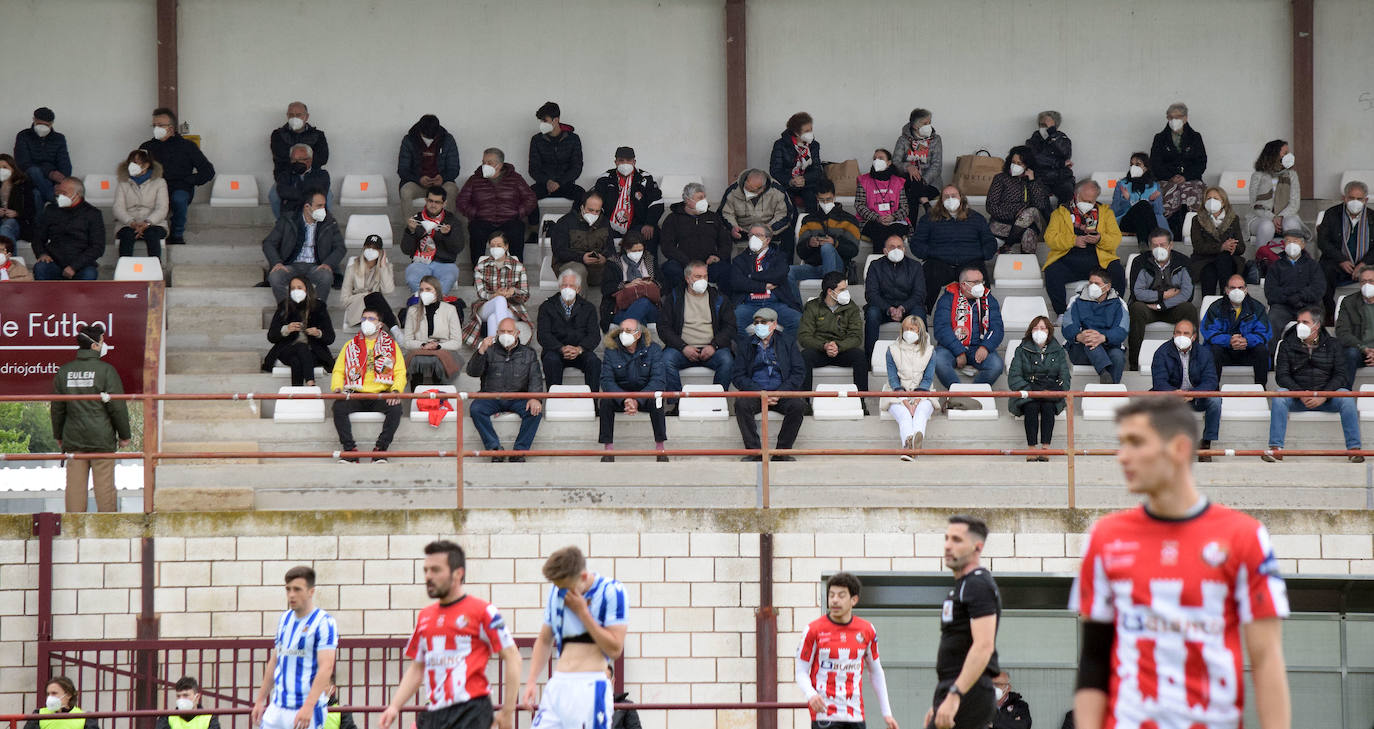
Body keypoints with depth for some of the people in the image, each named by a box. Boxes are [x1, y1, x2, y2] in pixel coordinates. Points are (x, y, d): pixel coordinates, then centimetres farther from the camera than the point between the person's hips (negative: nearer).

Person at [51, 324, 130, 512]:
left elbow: (57, 408, 11)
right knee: (104, 484, 1)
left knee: (75, 484, 5)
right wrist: (124, 435, 2)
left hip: (73, 440, 4)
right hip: (102, 439, -4)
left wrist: (58, 436, 21)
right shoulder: (106, 370, -9)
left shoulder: (64, 372, 4)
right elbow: (117, 407, -8)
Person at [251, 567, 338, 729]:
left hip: (307, 710, -7)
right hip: (277, 708, 7)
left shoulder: (324, 622, -9)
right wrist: (260, 700, 19)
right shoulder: (285, 619, 13)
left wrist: (308, 706, -28)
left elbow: (326, 667, -19)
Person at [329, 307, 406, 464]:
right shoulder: (351, 346, 19)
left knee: (395, 408, -34)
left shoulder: (391, 346, 14)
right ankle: (350, 450, -25)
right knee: (338, 407, -31)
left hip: (381, 395, -1)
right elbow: (338, 370, 16)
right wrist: (337, 388, -5)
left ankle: (381, 449, -24)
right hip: (355, 394, 1)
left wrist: (396, 391, -13)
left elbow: (400, 373, 7)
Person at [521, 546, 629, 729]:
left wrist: (582, 612, -12)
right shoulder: (555, 593, 11)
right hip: (557, 685, 6)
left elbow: (615, 649, -12)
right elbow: (544, 641, 21)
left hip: (590, 686, -6)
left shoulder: (612, 592, -7)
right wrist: (531, 682, 10)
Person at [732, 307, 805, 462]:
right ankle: (754, 451, -27)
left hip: (782, 393, 0)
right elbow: (738, 376, 3)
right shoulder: (745, 344, 10)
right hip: (754, 392, 0)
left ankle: (782, 451, -21)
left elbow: (799, 372, 2)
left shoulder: (787, 342, 9)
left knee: (798, 406, -30)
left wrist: (779, 393, -12)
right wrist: (759, 392, -12)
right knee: (741, 405, -32)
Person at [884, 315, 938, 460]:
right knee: (904, 415, -33)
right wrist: (905, 402, -14)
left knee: (922, 412, -35)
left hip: (922, 394, 0)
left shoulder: (929, 351, 8)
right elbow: (893, 379, 1)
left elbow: (927, 379, 4)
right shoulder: (893, 350, 6)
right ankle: (908, 443, -62)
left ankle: (918, 437, -66)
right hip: (898, 394, 0)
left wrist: (917, 399, -14)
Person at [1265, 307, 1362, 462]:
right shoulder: (1287, 345, 9)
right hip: (1297, 398, 0)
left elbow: (1340, 375, 0)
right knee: (1280, 396, -31)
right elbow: (1281, 376, 0)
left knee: (1346, 397, -30)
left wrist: (1323, 396, -18)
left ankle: (1354, 448, -30)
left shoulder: (1333, 345, 9)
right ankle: (1276, 448, -35)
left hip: (1327, 396, 0)